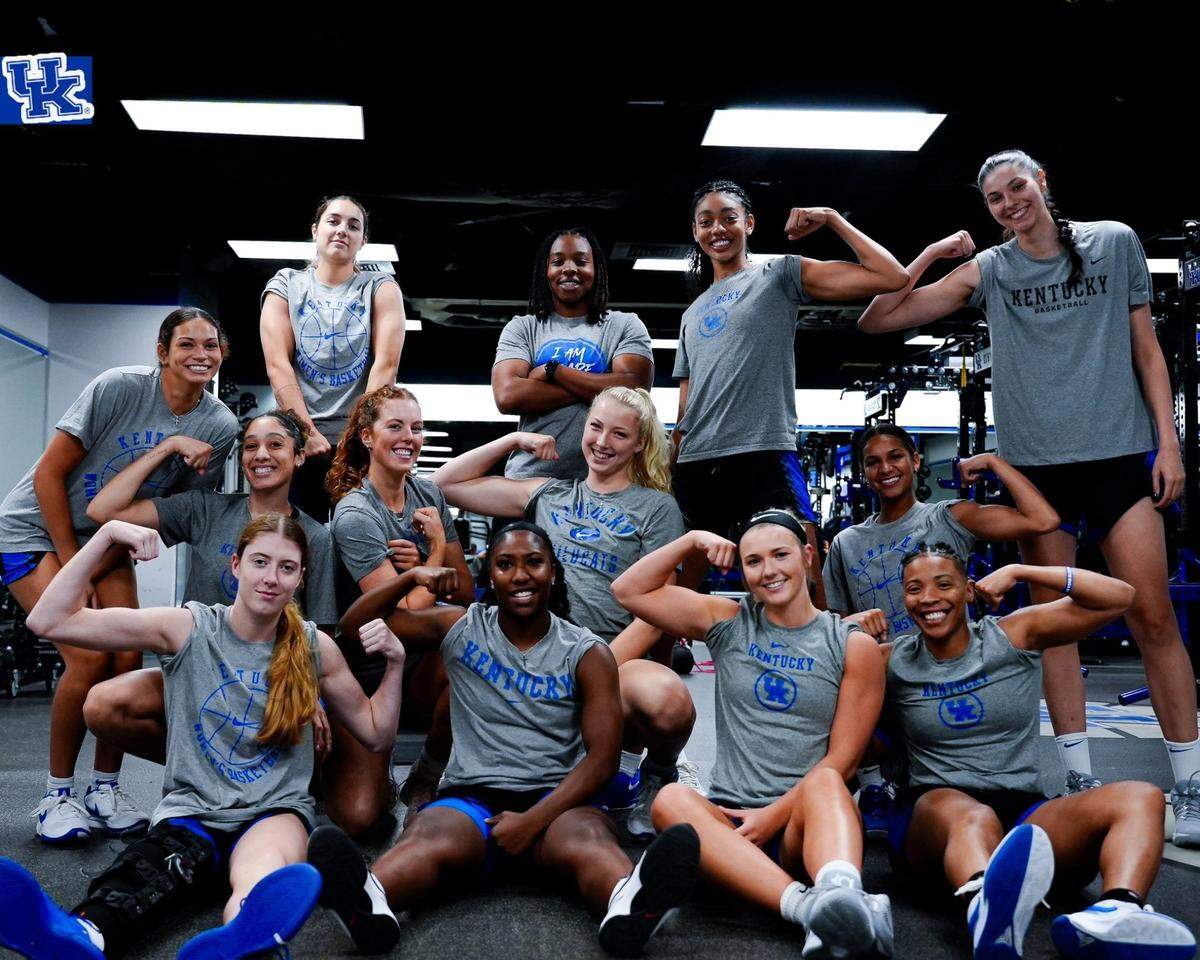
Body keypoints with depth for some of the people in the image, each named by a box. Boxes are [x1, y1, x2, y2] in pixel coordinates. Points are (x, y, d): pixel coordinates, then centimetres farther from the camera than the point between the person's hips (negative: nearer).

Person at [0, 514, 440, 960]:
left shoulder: (315, 649, 6)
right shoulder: (188, 629, 0)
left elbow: (376, 734, 13)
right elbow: (51, 621, -5)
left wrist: (394, 661, -2)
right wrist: (108, 534, -12)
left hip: (276, 810, 0)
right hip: (190, 809, 1)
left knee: (263, 873, -39)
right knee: (147, 872, -37)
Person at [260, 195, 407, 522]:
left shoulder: (381, 289, 9)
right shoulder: (286, 285, 11)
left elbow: (386, 364, -3)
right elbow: (278, 365, -1)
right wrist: (307, 432, -12)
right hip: (298, 438, 1)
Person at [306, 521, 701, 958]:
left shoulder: (588, 654, 6)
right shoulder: (461, 629, 12)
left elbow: (602, 756, -2)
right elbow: (356, 624, 16)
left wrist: (533, 821, -15)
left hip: (556, 799, -1)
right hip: (470, 797, 1)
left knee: (587, 838, -38)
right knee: (429, 838, -35)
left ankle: (630, 903, -68)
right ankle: (369, 901, -65)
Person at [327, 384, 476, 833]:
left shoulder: (428, 495, 2)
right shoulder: (354, 515, -16)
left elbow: (465, 591, 5)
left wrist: (418, 565, -13)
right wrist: (436, 549, -10)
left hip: (423, 663, 5)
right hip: (369, 674, -5)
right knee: (355, 817, -21)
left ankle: (425, 778, -6)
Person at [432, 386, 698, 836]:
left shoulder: (656, 507, 9)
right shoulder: (548, 495, 22)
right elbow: (448, 483, 24)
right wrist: (513, 440, 18)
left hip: (618, 659, -4)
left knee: (666, 698, -38)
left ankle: (660, 772, 2)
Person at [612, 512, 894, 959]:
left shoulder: (854, 646, 5)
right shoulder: (727, 623, 13)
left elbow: (840, 760, -1)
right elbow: (629, 590, 11)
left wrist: (774, 814, -12)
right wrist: (693, 540, 4)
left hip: (807, 822, -1)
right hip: (731, 822, 2)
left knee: (824, 783, -35)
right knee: (671, 798, -31)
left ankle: (842, 894, -64)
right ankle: (806, 903, -50)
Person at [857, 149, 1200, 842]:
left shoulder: (1115, 243, 8)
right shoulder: (989, 269, 7)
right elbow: (876, 319, 4)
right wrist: (933, 256, -5)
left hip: (1120, 451, -1)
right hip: (1035, 463, 1)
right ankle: (1082, 782, 13)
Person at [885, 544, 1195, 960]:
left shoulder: (1013, 636, 8)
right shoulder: (893, 662, 9)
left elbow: (1119, 597, 4)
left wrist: (1017, 572, 0)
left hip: (1024, 812, 3)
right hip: (935, 812, -2)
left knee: (1139, 797, -25)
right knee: (972, 818, -40)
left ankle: (1113, 914, -56)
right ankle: (987, 912, -75)